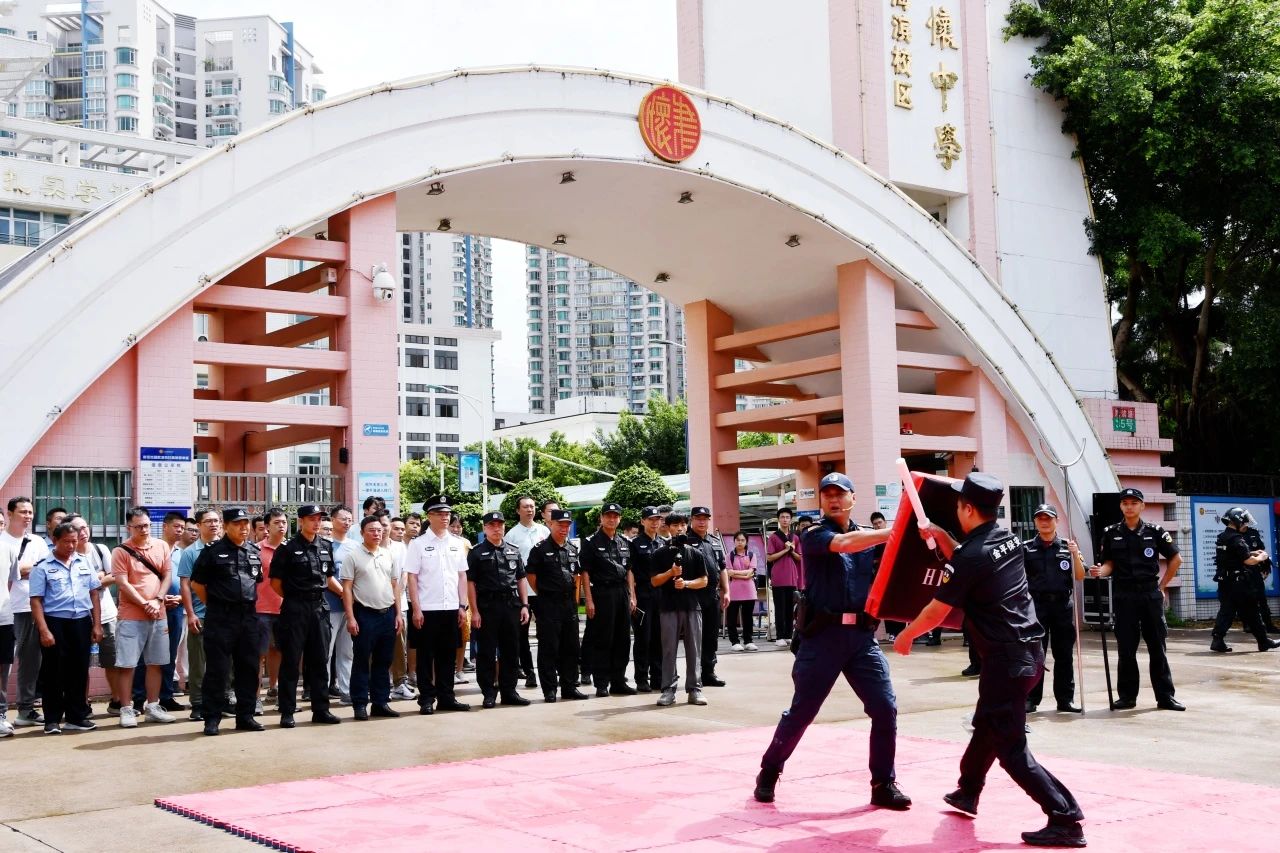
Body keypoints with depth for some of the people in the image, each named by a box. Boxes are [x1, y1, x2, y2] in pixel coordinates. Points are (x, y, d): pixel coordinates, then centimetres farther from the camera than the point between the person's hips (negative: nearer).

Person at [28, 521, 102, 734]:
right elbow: (35, 600, -7)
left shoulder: (84, 563, 9)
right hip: (54, 622, -4)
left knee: (79, 670, 8)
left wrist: (97, 625, 5)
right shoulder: (42, 567, -3)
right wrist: (44, 630, -14)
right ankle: (52, 720, 10)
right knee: (54, 672, 2)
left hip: (81, 622, 4)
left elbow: (94, 594, 11)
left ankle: (76, 717, 18)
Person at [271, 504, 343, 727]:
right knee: (290, 661, 1)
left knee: (319, 660, 9)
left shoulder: (326, 547, 10)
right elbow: (276, 581, -1)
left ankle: (321, 709, 16)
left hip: (319, 608, 5)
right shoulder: (288, 548, -5)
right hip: (295, 608, -5)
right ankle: (287, 712, 6)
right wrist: (293, 598, 3)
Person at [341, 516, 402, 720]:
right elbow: (347, 588, -6)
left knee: (383, 662, 9)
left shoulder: (388, 555, 10)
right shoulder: (352, 556, -4)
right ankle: (360, 705, 6)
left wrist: (398, 613, 8)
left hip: (387, 613, 5)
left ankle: (381, 702, 16)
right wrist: (350, 617, -12)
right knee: (361, 662, 1)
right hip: (365, 614, -5)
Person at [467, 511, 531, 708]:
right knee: (486, 652, 1)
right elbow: (470, 583, -4)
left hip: (511, 605, 4)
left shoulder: (513, 551, 13)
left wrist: (524, 605, 7)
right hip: (487, 606, -4)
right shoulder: (476, 553, 0)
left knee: (511, 651, 7)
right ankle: (489, 693, 8)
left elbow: (521, 579, 15)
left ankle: (509, 691, 15)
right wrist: (474, 611, -11)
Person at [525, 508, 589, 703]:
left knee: (571, 647, 10)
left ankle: (569, 686, 18)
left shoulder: (573, 549, 11)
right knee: (549, 648, -2)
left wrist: (574, 596, 14)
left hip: (569, 602, 6)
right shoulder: (541, 549, -7)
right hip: (548, 604, -6)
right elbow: (530, 574, -4)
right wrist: (542, 593, -1)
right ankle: (549, 689, 3)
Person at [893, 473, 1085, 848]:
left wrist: (905, 635, 7)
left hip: (1007, 660, -9)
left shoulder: (970, 555, -17)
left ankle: (1066, 820, -10)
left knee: (1011, 747, -5)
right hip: (1030, 650, 9)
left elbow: (936, 612, -9)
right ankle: (967, 792, 44)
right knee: (987, 724, 26)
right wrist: (942, 537, 16)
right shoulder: (1008, 538, 7)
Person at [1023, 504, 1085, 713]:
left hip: (1063, 604, 2)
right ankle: (1030, 699, 3)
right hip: (1036, 604, -2)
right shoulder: (1026, 548, 6)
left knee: (1064, 655, 6)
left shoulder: (1067, 547, 9)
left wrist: (1075, 555, -8)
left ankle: (1065, 698, 13)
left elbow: (1080, 577, 5)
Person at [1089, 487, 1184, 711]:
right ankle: (1127, 696, 11)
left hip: (1151, 593, 0)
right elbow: (1109, 563, 7)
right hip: (1124, 595, 1)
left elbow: (1176, 559, 9)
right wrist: (1101, 571, -15)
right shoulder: (1111, 533, 4)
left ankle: (1165, 696, 8)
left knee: (1157, 646, 3)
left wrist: (1162, 585, 8)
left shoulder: (1154, 531, 1)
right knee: (1126, 648, 3)